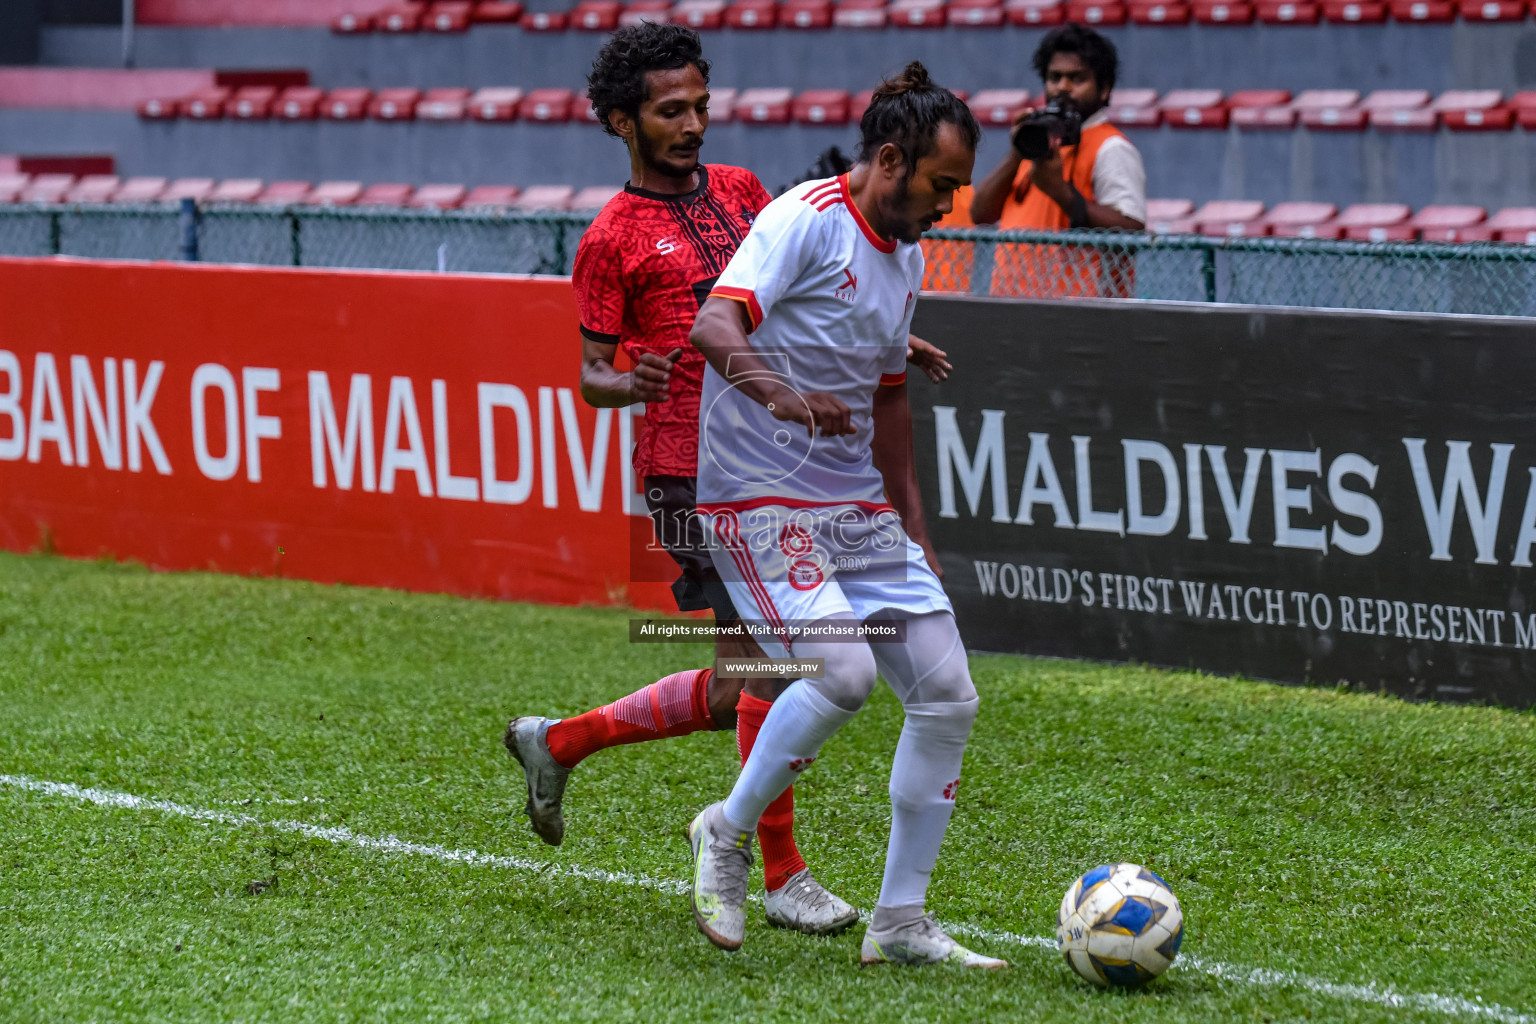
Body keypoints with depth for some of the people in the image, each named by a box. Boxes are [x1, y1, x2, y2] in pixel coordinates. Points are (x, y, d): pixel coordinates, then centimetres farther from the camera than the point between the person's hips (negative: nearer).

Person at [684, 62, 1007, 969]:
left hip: (857, 509, 9)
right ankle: (729, 831, -2)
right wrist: (780, 394, -45)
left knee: (949, 695, 0)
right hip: (760, 501, -9)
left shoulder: (907, 258, 15)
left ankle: (901, 923, 7)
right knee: (844, 668, -27)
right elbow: (715, 325, -26)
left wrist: (915, 531, 23)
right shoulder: (806, 219, -12)